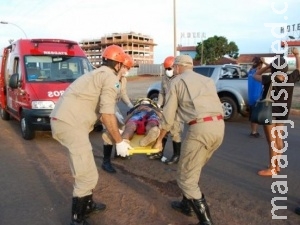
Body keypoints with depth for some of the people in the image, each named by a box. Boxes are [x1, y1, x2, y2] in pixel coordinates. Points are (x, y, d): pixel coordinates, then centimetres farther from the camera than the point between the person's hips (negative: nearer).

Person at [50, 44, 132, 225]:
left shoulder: (97, 74, 26)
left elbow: (99, 109, 35)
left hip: (61, 120, 10)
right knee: (87, 176, -1)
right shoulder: (111, 78, -5)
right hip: (71, 124, -10)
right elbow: (107, 114, -16)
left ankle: (87, 205, 40)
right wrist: (119, 142, -6)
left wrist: (115, 130, 44)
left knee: (85, 169, 24)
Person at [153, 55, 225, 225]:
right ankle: (187, 205, 40)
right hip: (219, 125, 8)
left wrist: (159, 140, 19)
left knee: (186, 177, 5)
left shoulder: (177, 81, 10)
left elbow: (168, 116, 8)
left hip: (200, 128, -7)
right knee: (193, 169, 26)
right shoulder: (207, 80, 27)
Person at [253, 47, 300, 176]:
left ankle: (271, 169, 4)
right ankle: (277, 166, 27)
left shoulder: (269, 80, -20)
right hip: (282, 114, 6)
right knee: (279, 140, 16)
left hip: (269, 112, -5)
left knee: (272, 142, -2)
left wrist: (267, 66, -7)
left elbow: (255, 75, -4)